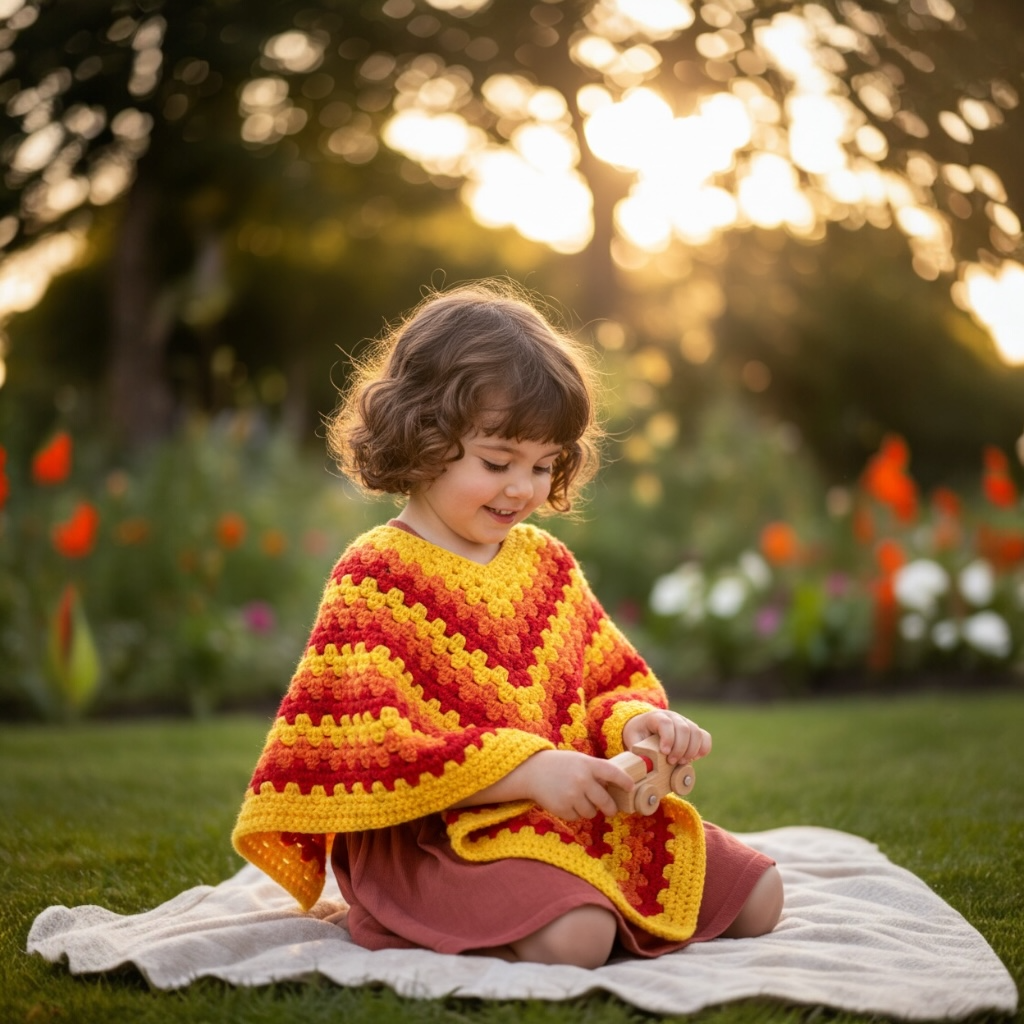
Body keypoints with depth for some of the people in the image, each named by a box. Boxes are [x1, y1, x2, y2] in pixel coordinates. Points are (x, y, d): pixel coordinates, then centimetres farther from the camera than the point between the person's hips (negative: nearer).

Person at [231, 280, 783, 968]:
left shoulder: (546, 561, 11)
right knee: (575, 938, -34)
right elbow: (367, 747, -21)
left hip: (578, 815, 8)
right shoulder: (374, 577, -11)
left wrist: (638, 721, -7)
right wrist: (526, 768, -28)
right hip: (437, 833, -7)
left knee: (758, 897, 7)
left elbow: (613, 682, 20)